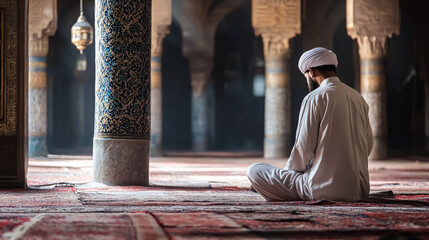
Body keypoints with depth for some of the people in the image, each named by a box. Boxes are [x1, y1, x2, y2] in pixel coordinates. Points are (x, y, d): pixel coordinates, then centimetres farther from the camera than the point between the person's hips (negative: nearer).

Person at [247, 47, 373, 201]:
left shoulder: (314, 98, -11)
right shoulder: (358, 98, 10)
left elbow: (303, 149, -13)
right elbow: (368, 146, 14)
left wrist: (289, 170, 6)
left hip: (326, 188, -8)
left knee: (254, 171, 0)